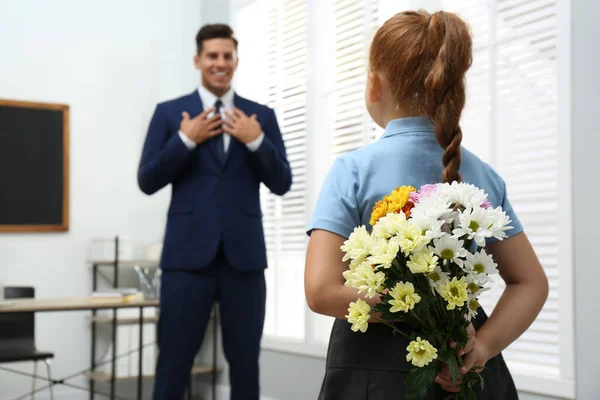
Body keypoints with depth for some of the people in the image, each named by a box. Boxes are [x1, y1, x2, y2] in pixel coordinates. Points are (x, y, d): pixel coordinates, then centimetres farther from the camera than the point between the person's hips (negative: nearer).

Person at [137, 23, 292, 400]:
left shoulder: (262, 116, 10)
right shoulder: (169, 112, 7)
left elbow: (282, 184, 4)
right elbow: (147, 181, 1)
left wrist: (256, 140, -11)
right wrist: (186, 139, -11)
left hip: (244, 254, 2)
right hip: (188, 253, -1)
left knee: (245, 360, 8)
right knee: (174, 361, 1)